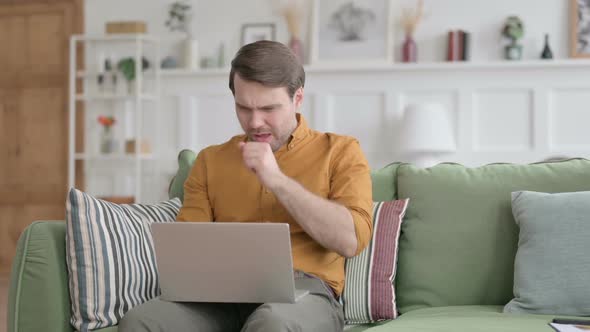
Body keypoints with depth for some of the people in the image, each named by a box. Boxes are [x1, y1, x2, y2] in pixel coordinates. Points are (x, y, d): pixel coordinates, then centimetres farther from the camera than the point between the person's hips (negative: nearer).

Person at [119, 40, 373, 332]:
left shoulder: (339, 152, 9)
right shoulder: (210, 160, 20)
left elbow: (352, 240, -5)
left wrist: (277, 179, -10)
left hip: (304, 292, -3)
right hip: (223, 295, 4)